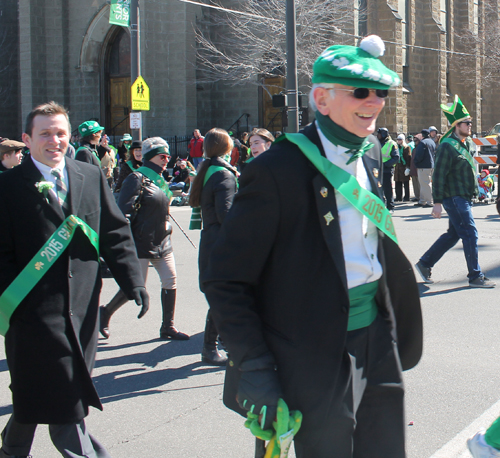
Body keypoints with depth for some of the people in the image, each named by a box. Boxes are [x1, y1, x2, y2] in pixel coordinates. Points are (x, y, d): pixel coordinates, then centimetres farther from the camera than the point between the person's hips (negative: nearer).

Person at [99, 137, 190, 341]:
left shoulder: (160, 180, 14)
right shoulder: (137, 178, -12)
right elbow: (124, 211, -18)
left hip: (162, 242, 8)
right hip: (142, 243, -8)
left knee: (170, 281, 3)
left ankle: (167, 327, 12)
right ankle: (105, 313, 19)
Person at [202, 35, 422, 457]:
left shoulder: (371, 151, 6)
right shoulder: (278, 170, -17)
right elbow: (226, 282, -15)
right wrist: (254, 371, -21)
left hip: (377, 341, 7)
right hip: (317, 360, -7)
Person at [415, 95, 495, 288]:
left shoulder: (469, 143, 12)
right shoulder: (447, 146, -16)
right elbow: (439, 175, -17)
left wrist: (474, 190, 22)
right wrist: (437, 202, -18)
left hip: (465, 197, 9)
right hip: (454, 198, -9)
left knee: (453, 234, 14)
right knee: (470, 234, -6)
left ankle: (425, 264, 24)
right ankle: (475, 277, 2)